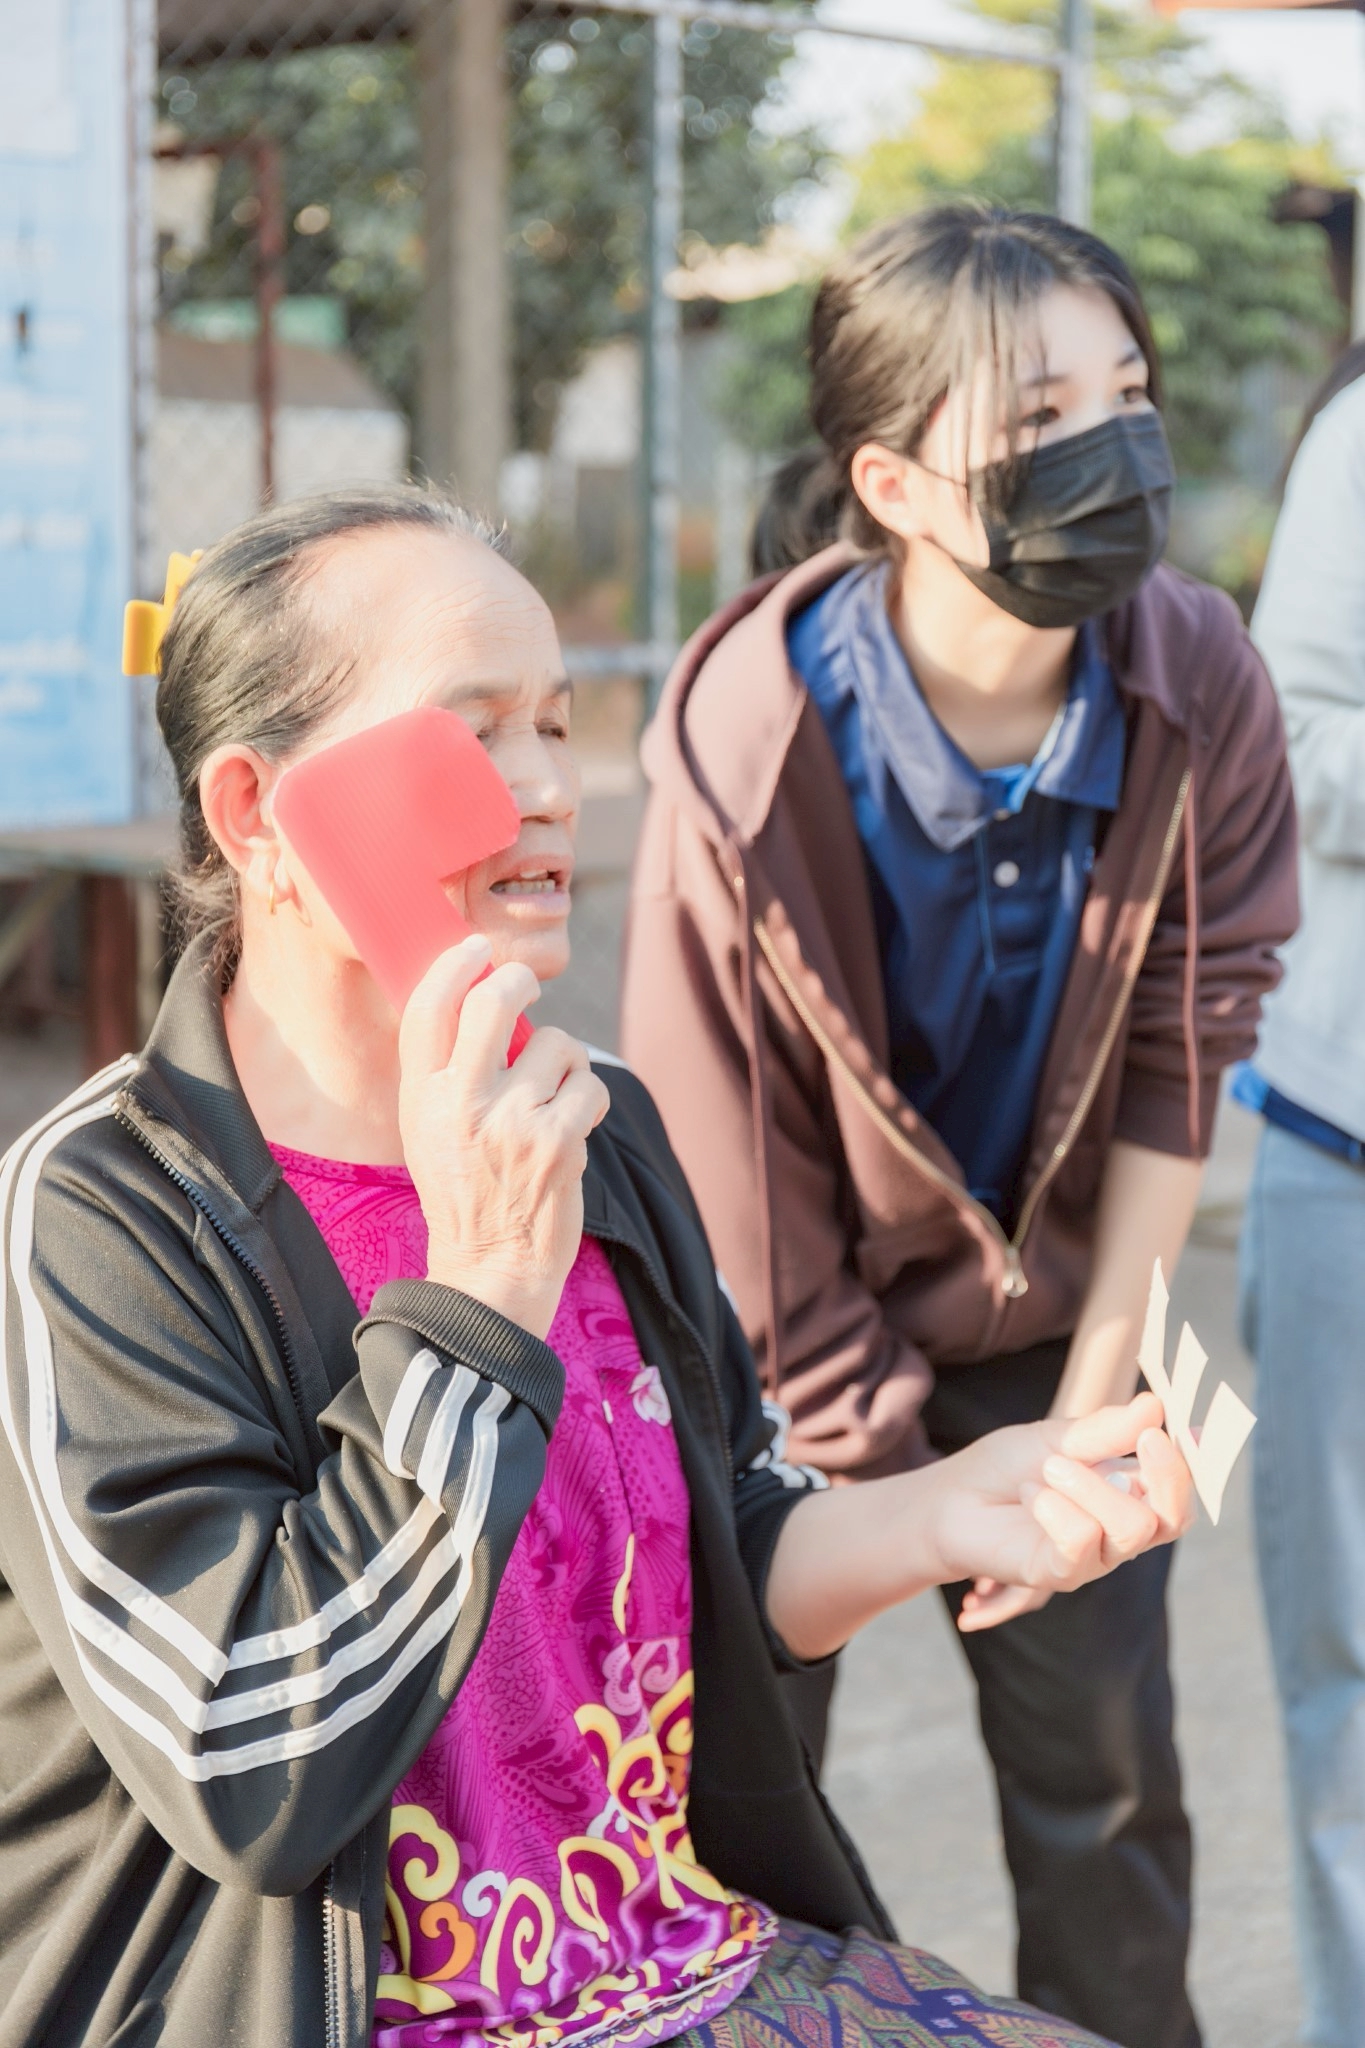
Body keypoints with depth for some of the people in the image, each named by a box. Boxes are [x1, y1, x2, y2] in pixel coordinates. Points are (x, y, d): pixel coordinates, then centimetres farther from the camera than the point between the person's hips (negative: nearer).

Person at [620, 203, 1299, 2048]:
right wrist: (894, 1475, -10)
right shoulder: (750, 744, -28)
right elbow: (734, 1166, -18)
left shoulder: (1195, 679, -17)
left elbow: (1181, 1057, -9)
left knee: (1106, 1758, 10)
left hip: (1046, 1302, 3)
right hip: (807, 1340, -3)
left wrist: (1096, 1391, -9)